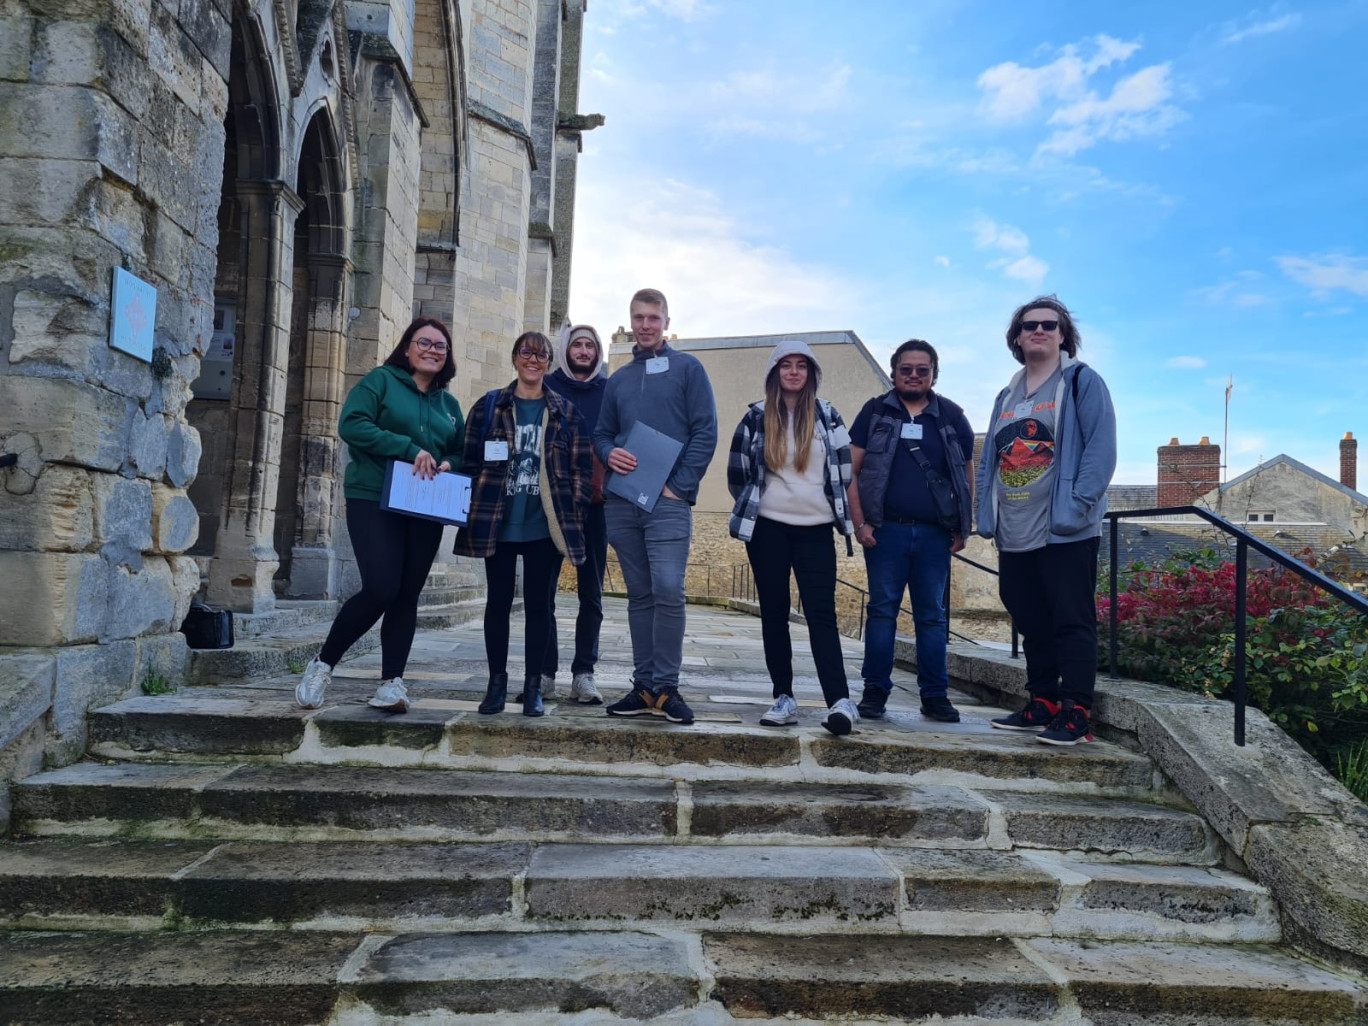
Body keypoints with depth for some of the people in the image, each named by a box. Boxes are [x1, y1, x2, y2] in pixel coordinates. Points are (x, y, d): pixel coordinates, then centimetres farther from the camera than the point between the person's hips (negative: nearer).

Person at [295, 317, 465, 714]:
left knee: (407, 596, 3)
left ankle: (392, 681, 9)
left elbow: (463, 454, 20)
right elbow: (352, 425, -11)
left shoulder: (449, 404, 17)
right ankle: (322, 665, 5)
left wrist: (449, 465, -5)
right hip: (374, 501, -5)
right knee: (380, 588, -15)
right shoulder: (381, 380, 2)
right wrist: (410, 449, -18)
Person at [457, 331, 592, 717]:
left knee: (538, 604, 3)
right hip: (497, 524, 1)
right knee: (498, 601, 6)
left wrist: (573, 513, -2)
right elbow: (471, 460, 6)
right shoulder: (489, 406, 6)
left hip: (546, 526, 0)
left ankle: (533, 686, 12)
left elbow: (580, 467, 6)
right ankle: (497, 683, 16)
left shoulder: (566, 413, 7)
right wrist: (476, 509, 0)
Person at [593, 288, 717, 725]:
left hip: (668, 501, -4)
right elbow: (602, 433, 20)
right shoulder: (618, 379, 18)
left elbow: (705, 432, -2)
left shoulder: (687, 368, 5)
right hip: (622, 503, 5)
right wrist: (609, 453, -4)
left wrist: (680, 486, -11)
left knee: (668, 591, -14)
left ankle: (666, 688, -5)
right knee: (640, 595, 7)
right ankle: (644, 686, 13)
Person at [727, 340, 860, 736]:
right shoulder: (757, 417, 4)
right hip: (767, 528, 1)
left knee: (821, 613, -8)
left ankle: (840, 700, -12)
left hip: (815, 529, 0)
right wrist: (753, 505, 11)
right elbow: (737, 472, 9)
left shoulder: (827, 416, 7)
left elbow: (844, 469, 12)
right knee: (774, 612, 3)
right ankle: (784, 698, 10)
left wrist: (830, 506, 13)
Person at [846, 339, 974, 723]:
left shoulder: (951, 416, 10)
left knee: (933, 616, 6)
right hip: (886, 531, -1)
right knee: (882, 610, 0)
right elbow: (852, 470, 2)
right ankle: (875, 691, 7)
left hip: (934, 534, 2)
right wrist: (859, 522, -7)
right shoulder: (875, 412, 6)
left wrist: (963, 528, 6)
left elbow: (966, 476, 13)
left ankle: (935, 695, 12)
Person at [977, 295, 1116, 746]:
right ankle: (1042, 704, 24)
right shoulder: (1007, 396, 18)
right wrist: (986, 515, 6)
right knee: (1031, 624, 13)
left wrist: (1076, 507, -19)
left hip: (1065, 534, -7)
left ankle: (1075, 713, 3)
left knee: (1072, 623, -3)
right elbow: (989, 459, 18)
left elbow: (1101, 449, -10)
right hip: (1015, 535, 7)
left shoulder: (1082, 382, -1)